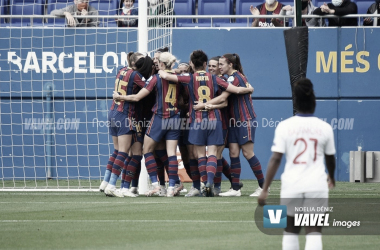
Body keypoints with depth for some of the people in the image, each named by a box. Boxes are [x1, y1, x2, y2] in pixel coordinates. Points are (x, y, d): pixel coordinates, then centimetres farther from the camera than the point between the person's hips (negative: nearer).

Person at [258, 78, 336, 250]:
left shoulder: (284, 126, -3)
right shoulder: (325, 128, 1)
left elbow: (275, 159, -8)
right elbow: (330, 159, 13)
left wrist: (265, 189, -5)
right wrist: (332, 179, 34)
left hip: (291, 186, 0)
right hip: (317, 187, 0)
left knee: (291, 230, 15)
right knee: (314, 232, -1)